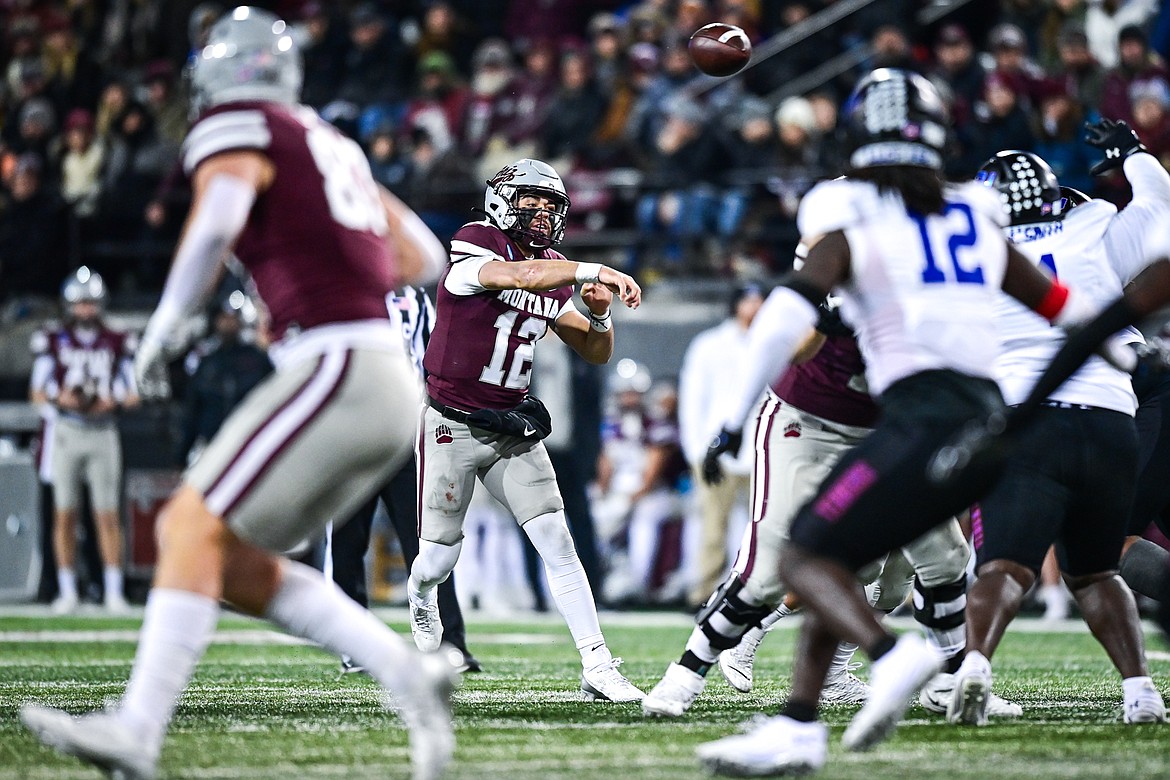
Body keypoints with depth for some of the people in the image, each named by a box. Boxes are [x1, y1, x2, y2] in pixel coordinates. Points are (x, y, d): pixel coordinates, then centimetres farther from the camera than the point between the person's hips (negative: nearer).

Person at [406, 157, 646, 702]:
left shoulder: (555, 276, 6)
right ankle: (420, 599, 39)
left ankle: (597, 666, -10)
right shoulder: (473, 253, -14)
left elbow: (597, 353, 9)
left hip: (513, 427, 5)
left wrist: (599, 313, -11)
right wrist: (596, 271, -42)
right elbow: (522, 276, -36)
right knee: (439, 560, 2)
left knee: (558, 545, -8)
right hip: (452, 426, -5)